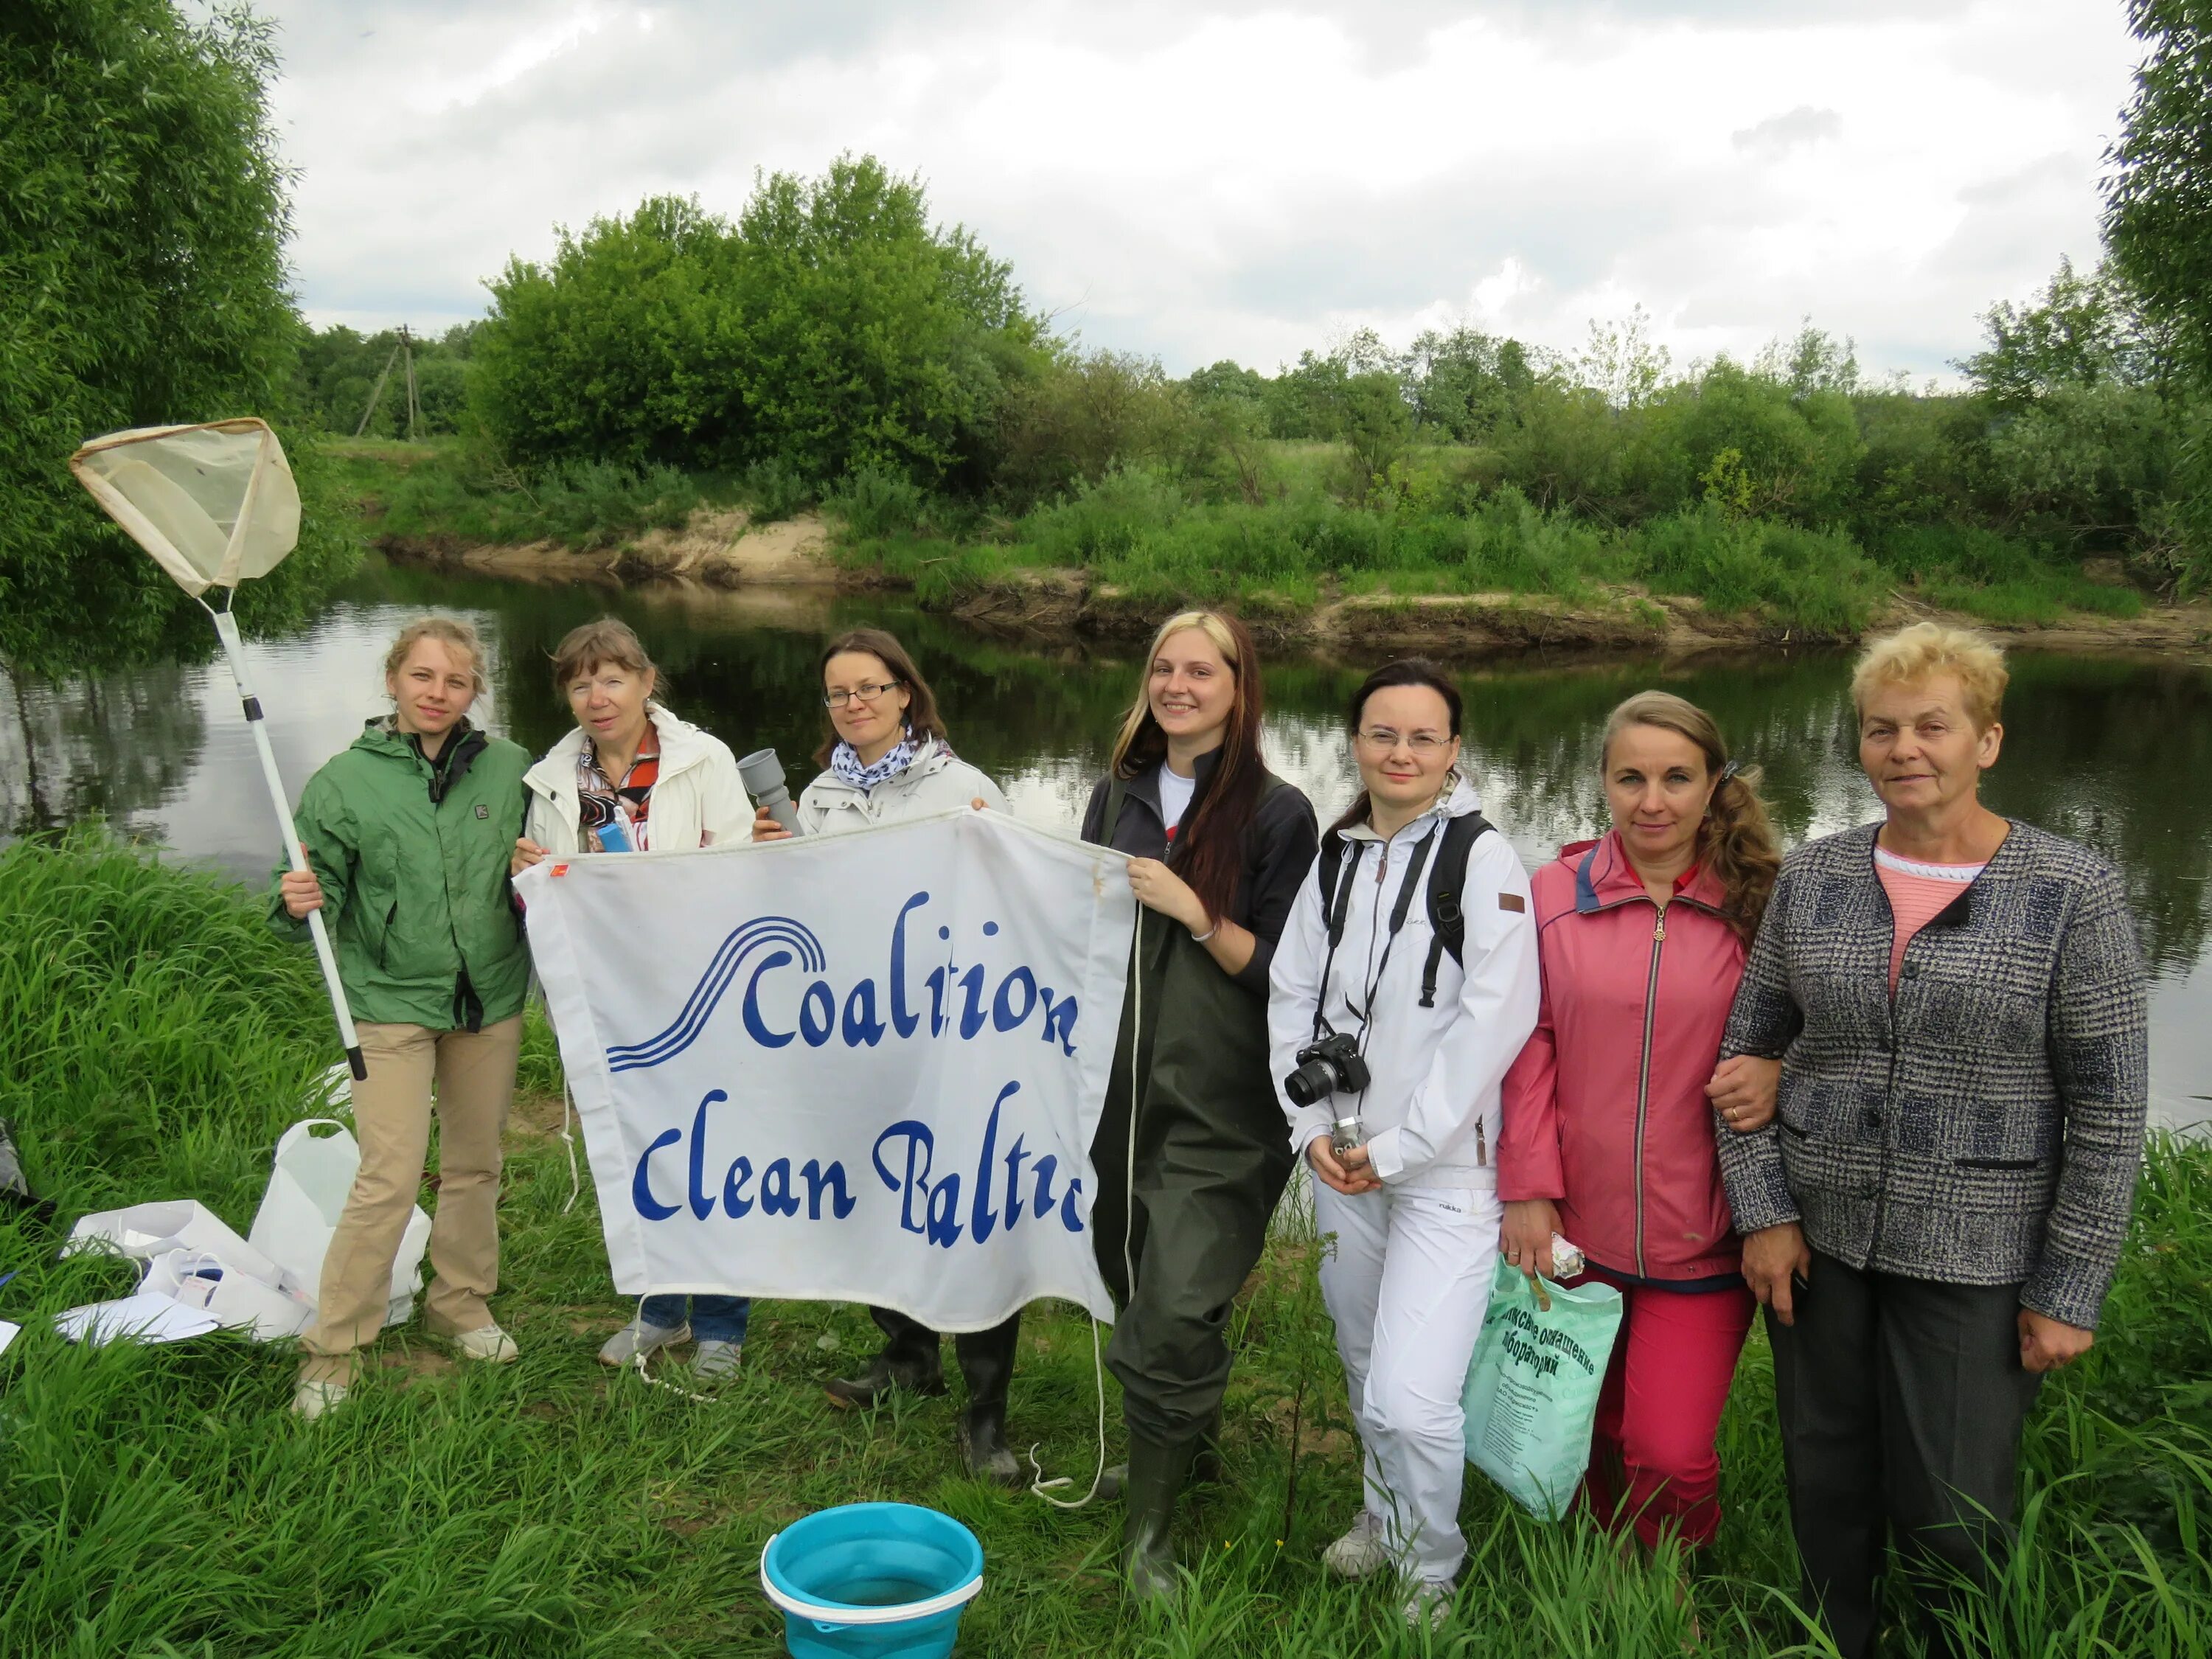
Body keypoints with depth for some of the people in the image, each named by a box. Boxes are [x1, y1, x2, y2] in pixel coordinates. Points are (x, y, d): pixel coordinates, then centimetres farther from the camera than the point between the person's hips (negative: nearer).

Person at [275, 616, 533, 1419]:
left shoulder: (511, 769, -1)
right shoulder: (346, 780, -7)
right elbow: (324, 887, -3)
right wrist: (301, 902, -24)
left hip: (492, 997, 3)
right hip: (392, 1000, -3)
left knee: (475, 1164, 16)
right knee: (390, 1178, -8)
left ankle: (462, 1302, 36)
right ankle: (333, 1348, 8)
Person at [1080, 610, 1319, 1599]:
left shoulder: (1277, 814, -6)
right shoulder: (1119, 795, 10)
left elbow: (1282, 971, -8)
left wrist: (1195, 914, -19)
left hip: (1220, 1109, -5)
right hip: (1119, 1085, 6)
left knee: (1176, 1313, -10)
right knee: (1133, 1287, 15)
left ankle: (1149, 1534, 5)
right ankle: (1180, 1437, 39)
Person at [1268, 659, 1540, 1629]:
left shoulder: (1484, 860, -10)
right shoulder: (1335, 860, 8)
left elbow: (1496, 1019, -16)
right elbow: (1292, 995, 9)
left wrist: (1397, 1147, -14)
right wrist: (1312, 1127, -3)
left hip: (1445, 1164, -5)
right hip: (1342, 1157, 6)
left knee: (1411, 1397, -11)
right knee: (1365, 1366, 19)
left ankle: (1432, 1576, 15)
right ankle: (1385, 1517, 44)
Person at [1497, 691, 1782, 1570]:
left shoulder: (1764, 901, -3)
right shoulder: (1557, 891, 0)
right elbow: (1530, 1046, 1)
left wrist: (1776, 1076, -16)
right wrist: (1529, 1188, -3)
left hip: (1701, 1233, -2)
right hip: (1577, 1225, 2)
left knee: (1672, 1456, -3)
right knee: (1597, 1431, 18)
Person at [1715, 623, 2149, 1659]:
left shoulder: (2072, 893, -8)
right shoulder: (1812, 878, 1)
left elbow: (2108, 1104, -7)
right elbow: (1748, 1049, 6)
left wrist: (2071, 1289, -8)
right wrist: (1761, 1211, -2)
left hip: (1975, 1259, -3)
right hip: (1816, 1236, 3)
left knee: (1953, 1515, 4)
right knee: (1826, 1485, 15)